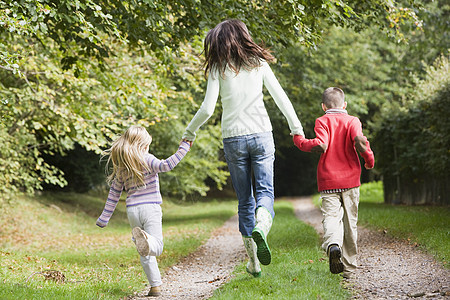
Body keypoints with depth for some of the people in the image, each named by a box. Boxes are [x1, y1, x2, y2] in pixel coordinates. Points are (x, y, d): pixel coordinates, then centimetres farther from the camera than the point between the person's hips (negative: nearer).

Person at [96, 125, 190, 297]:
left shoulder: (121, 166, 11)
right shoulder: (146, 159, -4)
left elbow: (114, 193, 13)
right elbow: (166, 166, -22)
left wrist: (104, 217, 18)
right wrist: (183, 149, -17)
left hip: (132, 210, 5)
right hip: (150, 207, -5)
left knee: (146, 254, 12)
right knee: (156, 247, -12)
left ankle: (155, 286, 7)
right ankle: (143, 237, -45)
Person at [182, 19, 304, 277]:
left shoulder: (218, 69, -1)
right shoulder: (258, 63, 4)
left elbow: (208, 108, -6)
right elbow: (281, 97, 6)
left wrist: (190, 131, 10)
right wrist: (296, 127, 17)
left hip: (233, 139, 0)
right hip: (261, 135, 0)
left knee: (245, 200, 7)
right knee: (265, 190, 1)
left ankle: (254, 262, 10)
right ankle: (261, 227, -33)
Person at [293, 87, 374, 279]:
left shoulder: (322, 121, 1)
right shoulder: (352, 121, 4)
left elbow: (320, 145, -15)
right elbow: (359, 141, -15)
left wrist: (299, 140, 0)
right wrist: (369, 160, 2)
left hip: (328, 180, -1)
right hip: (350, 180, 1)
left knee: (331, 216, -7)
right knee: (349, 221, 9)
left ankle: (332, 244, -40)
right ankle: (349, 267, 13)